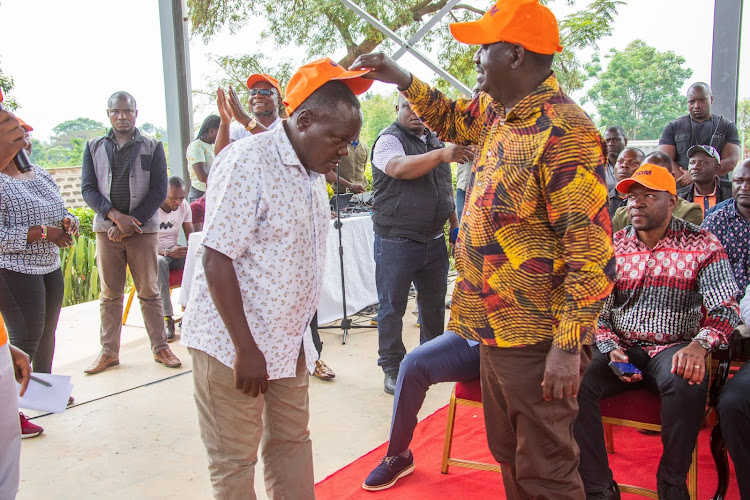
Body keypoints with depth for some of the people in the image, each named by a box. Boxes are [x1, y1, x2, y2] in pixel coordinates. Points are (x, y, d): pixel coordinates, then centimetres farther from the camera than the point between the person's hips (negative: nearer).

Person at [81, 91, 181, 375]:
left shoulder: (152, 148, 6)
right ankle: (109, 351, 16)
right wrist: (116, 216, -12)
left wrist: (132, 221, -10)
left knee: (149, 291, 3)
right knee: (110, 294, 7)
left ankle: (160, 347, 11)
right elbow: (88, 189, 3)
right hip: (106, 229, 2)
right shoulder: (94, 147, 11)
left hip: (143, 229, -1)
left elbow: (159, 191, -1)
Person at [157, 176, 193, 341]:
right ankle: (167, 318, -39)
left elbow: (190, 235, 6)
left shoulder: (184, 206, 3)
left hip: (175, 252, 5)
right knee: (160, 262, -40)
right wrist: (167, 252, -32)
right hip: (155, 254, -5)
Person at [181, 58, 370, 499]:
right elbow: (217, 259, -19)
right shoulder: (248, 162, -17)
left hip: (289, 342, 8)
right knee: (235, 461, 6)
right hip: (233, 345, -8)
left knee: (292, 441, 18)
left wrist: (304, 337, 17)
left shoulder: (314, 172, 10)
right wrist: (246, 350, -19)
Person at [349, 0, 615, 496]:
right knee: (508, 456, 24)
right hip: (496, 328, 9)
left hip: (537, 341, -9)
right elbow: (451, 118, 29)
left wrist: (568, 347, -23)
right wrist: (402, 78, 16)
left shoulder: (564, 133, -22)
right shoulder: (499, 111, 6)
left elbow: (592, 253, -23)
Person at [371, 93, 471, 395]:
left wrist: (455, 226, 18)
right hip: (396, 242, -6)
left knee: (434, 304, 17)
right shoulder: (389, 139, -8)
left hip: (434, 240, 7)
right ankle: (392, 368, 15)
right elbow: (400, 168, -29)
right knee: (392, 307, 2)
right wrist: (440, 155, -41)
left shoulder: (436, 141, 14)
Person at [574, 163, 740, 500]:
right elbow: (595, 311, 8)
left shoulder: (702, 245, 1)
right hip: (621, 349, 3)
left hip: (672, 349, -2)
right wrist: (611, 349, -12)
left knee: (687, 383, -36)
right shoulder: (612, 247, 9)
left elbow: (725, 309, -7)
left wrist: (699, 345, -27)